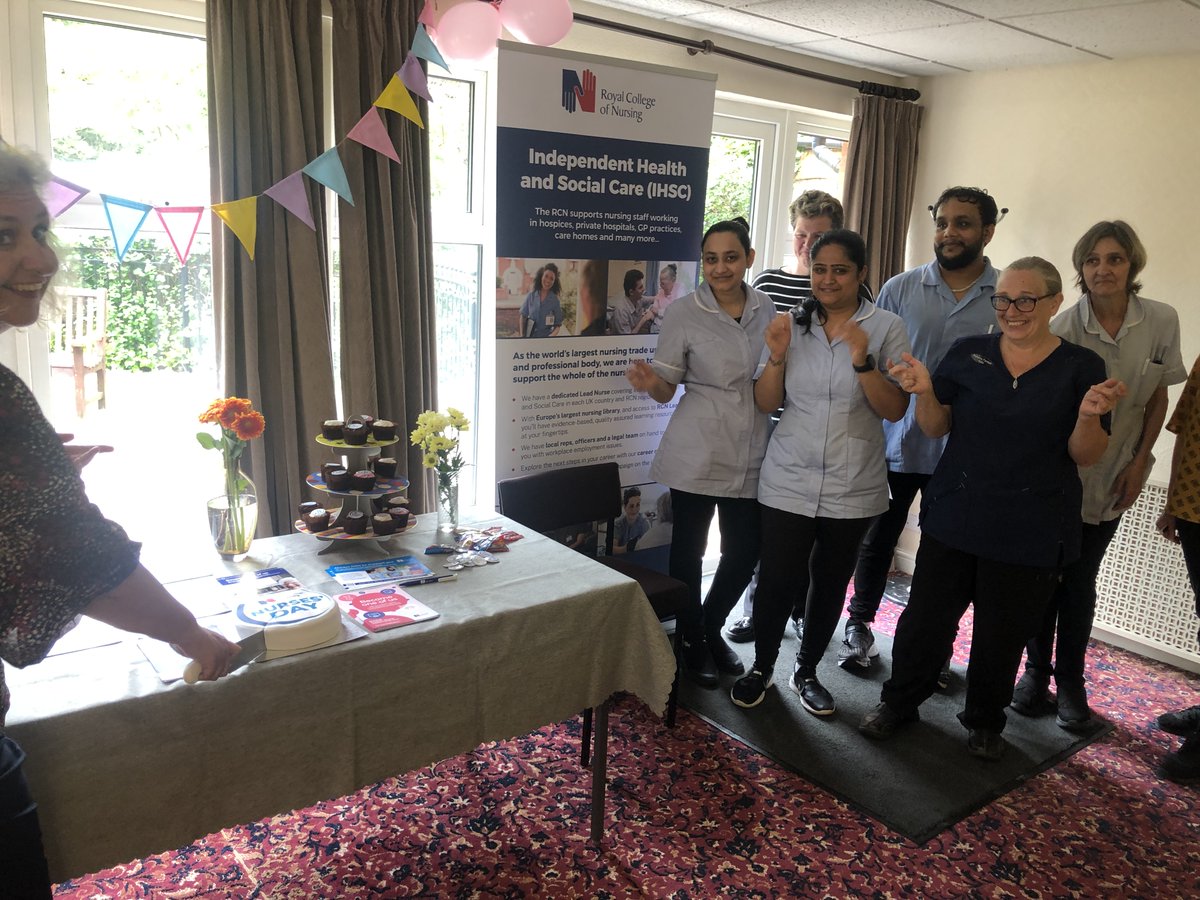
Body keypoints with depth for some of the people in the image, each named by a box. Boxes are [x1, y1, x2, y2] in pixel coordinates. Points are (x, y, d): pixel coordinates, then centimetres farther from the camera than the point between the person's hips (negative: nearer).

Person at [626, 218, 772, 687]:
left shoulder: (765, 308, 5)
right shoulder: (683, 314, -7)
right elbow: (666, 389, -5)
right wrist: (649, 382, -25)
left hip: (750, 455, 4)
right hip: (697, 455, -4)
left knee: (745, 551, 10)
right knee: (689, 548, 8)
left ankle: (712, 627, 36)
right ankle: (691, 639, 30)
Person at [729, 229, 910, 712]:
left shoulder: (886, 328, -3)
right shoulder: (792, 324, 2)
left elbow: (895, 409, -8)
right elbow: (766, 403, 3)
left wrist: (862, 361, -22)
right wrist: (777, 356, -14)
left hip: (852, 486, 0)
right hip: (789, 479, 0)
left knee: (830, 581, 13)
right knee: (775, 578, 0)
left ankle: (807, 670, 33)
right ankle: (762, 667, 24)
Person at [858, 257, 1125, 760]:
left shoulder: (1081, 367, -2)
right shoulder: (968, 354, 0)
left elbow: (1085, 457, -1)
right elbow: (936, 428, 2)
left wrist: (1090, 416, -21)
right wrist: (924, 391, -16)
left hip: (1031, 532, -1)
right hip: (954, 516, 1)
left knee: (1003, 634, 13)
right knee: (927, 617, 7)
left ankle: (985, 722, 36)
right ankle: (899, 702, 29)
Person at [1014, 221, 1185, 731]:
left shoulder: (1162, 321, -6)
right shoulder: (1064, 328, -14)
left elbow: (1158, 398, 4)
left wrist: (1139, 462, 0)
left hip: (1112, 478, 2)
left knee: (1081, 580, 9)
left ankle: (1070, 681, 21)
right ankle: (1037, 671, 22)